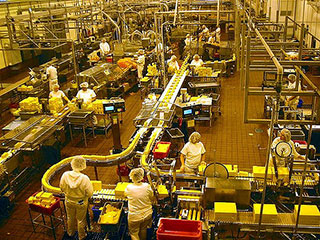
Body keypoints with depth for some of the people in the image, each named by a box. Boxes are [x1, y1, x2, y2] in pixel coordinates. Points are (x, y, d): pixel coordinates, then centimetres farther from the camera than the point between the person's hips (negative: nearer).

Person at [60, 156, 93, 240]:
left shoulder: (65, 175, -24)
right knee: (81, 220, 22)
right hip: (81, 203, -3)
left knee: (70, 218, 30)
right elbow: (90, 193, -21)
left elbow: (62, 188, -6)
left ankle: (70, 233, 53)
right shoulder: (84, 178, -33)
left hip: (69, 201, 3)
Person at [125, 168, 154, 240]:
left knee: (134, 233, 19)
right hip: (147, 214, 3)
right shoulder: (147, 186, -18)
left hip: (135, 217, -3)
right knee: (143, 230, 28)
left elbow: (125, 194, 4)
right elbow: (152, 198, -2)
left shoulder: (129, 187, -20)